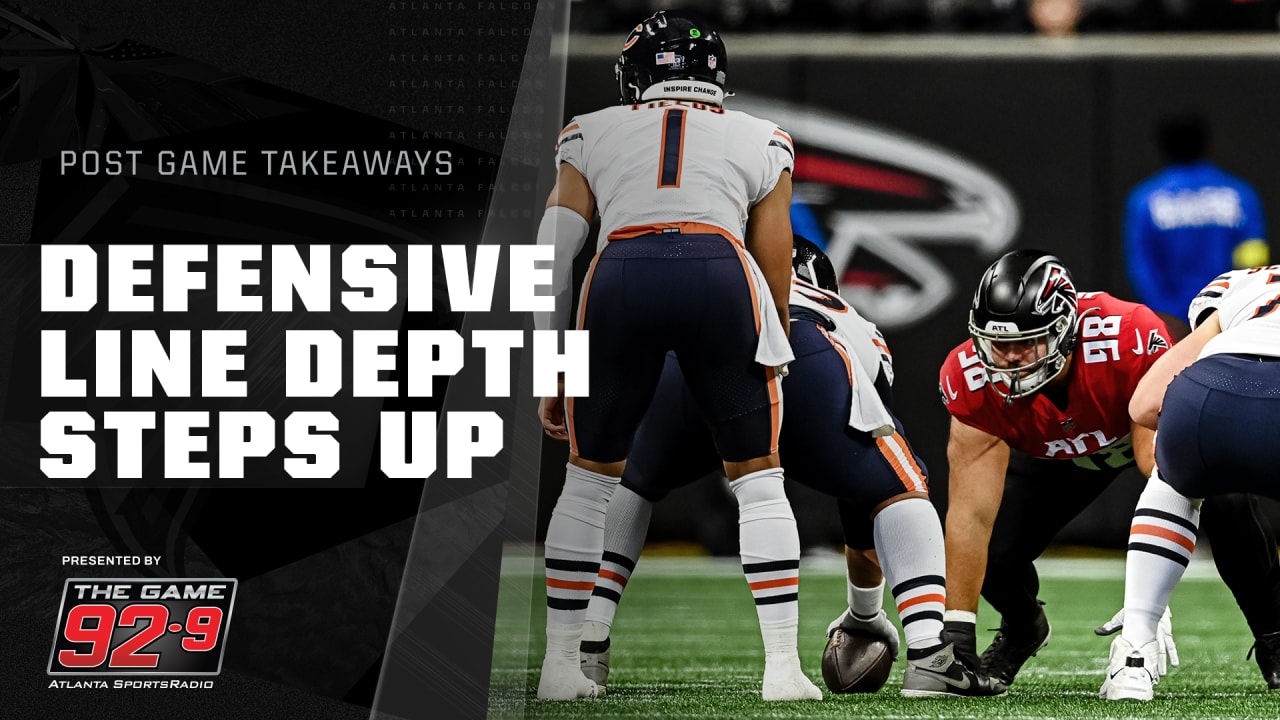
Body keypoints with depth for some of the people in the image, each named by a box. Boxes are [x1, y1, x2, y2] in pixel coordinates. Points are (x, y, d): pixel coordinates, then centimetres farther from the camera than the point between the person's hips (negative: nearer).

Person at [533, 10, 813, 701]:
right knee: (757, 479, 13)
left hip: (620, 276, 0)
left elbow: (552, 262, 21)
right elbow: (774, 267, 24)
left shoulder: (591, 136, 27)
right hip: (720, 272, 0)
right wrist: (774, 361, 34)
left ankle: (560, 664, 17)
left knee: (589, 477, 18)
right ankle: (782, 666, 5)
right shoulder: (760, 141, 27)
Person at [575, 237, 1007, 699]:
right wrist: (865, 613, 59)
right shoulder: (860, 333, 45)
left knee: (634, 484, 31)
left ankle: (586, 651, 20)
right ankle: (928, 656, 1)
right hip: (801, 363, -2)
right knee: (897, 488, 19)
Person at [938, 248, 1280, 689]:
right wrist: (956, 632, -35)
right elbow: (971, 513, -32)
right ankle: (1022, 628, 24)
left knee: (1226, 503, -30)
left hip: (1152, 424, -3)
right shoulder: (973, 379, -35)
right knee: (993, 554, -15)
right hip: (1053, 452, 3)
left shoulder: (1131, 339, -44)